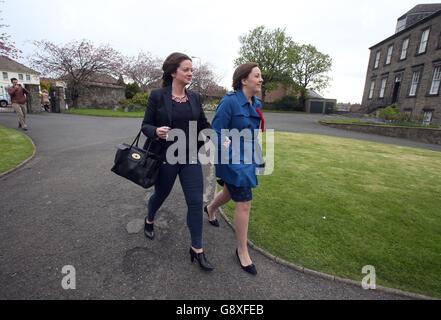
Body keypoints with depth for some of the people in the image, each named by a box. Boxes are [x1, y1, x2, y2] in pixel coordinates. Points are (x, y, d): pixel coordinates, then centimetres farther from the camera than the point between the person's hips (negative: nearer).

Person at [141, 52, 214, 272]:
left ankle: (197, 249, 17)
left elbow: (203, 124, 8)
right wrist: (156, 131, -27)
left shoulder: (194, 97, 4)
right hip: (166, 158, -2)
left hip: (190, 158, 3)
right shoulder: (157, 96, -7)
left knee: (196, 202, 0)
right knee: (160, 194, 19)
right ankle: (149, 221, 54)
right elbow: (146, 125, -4)